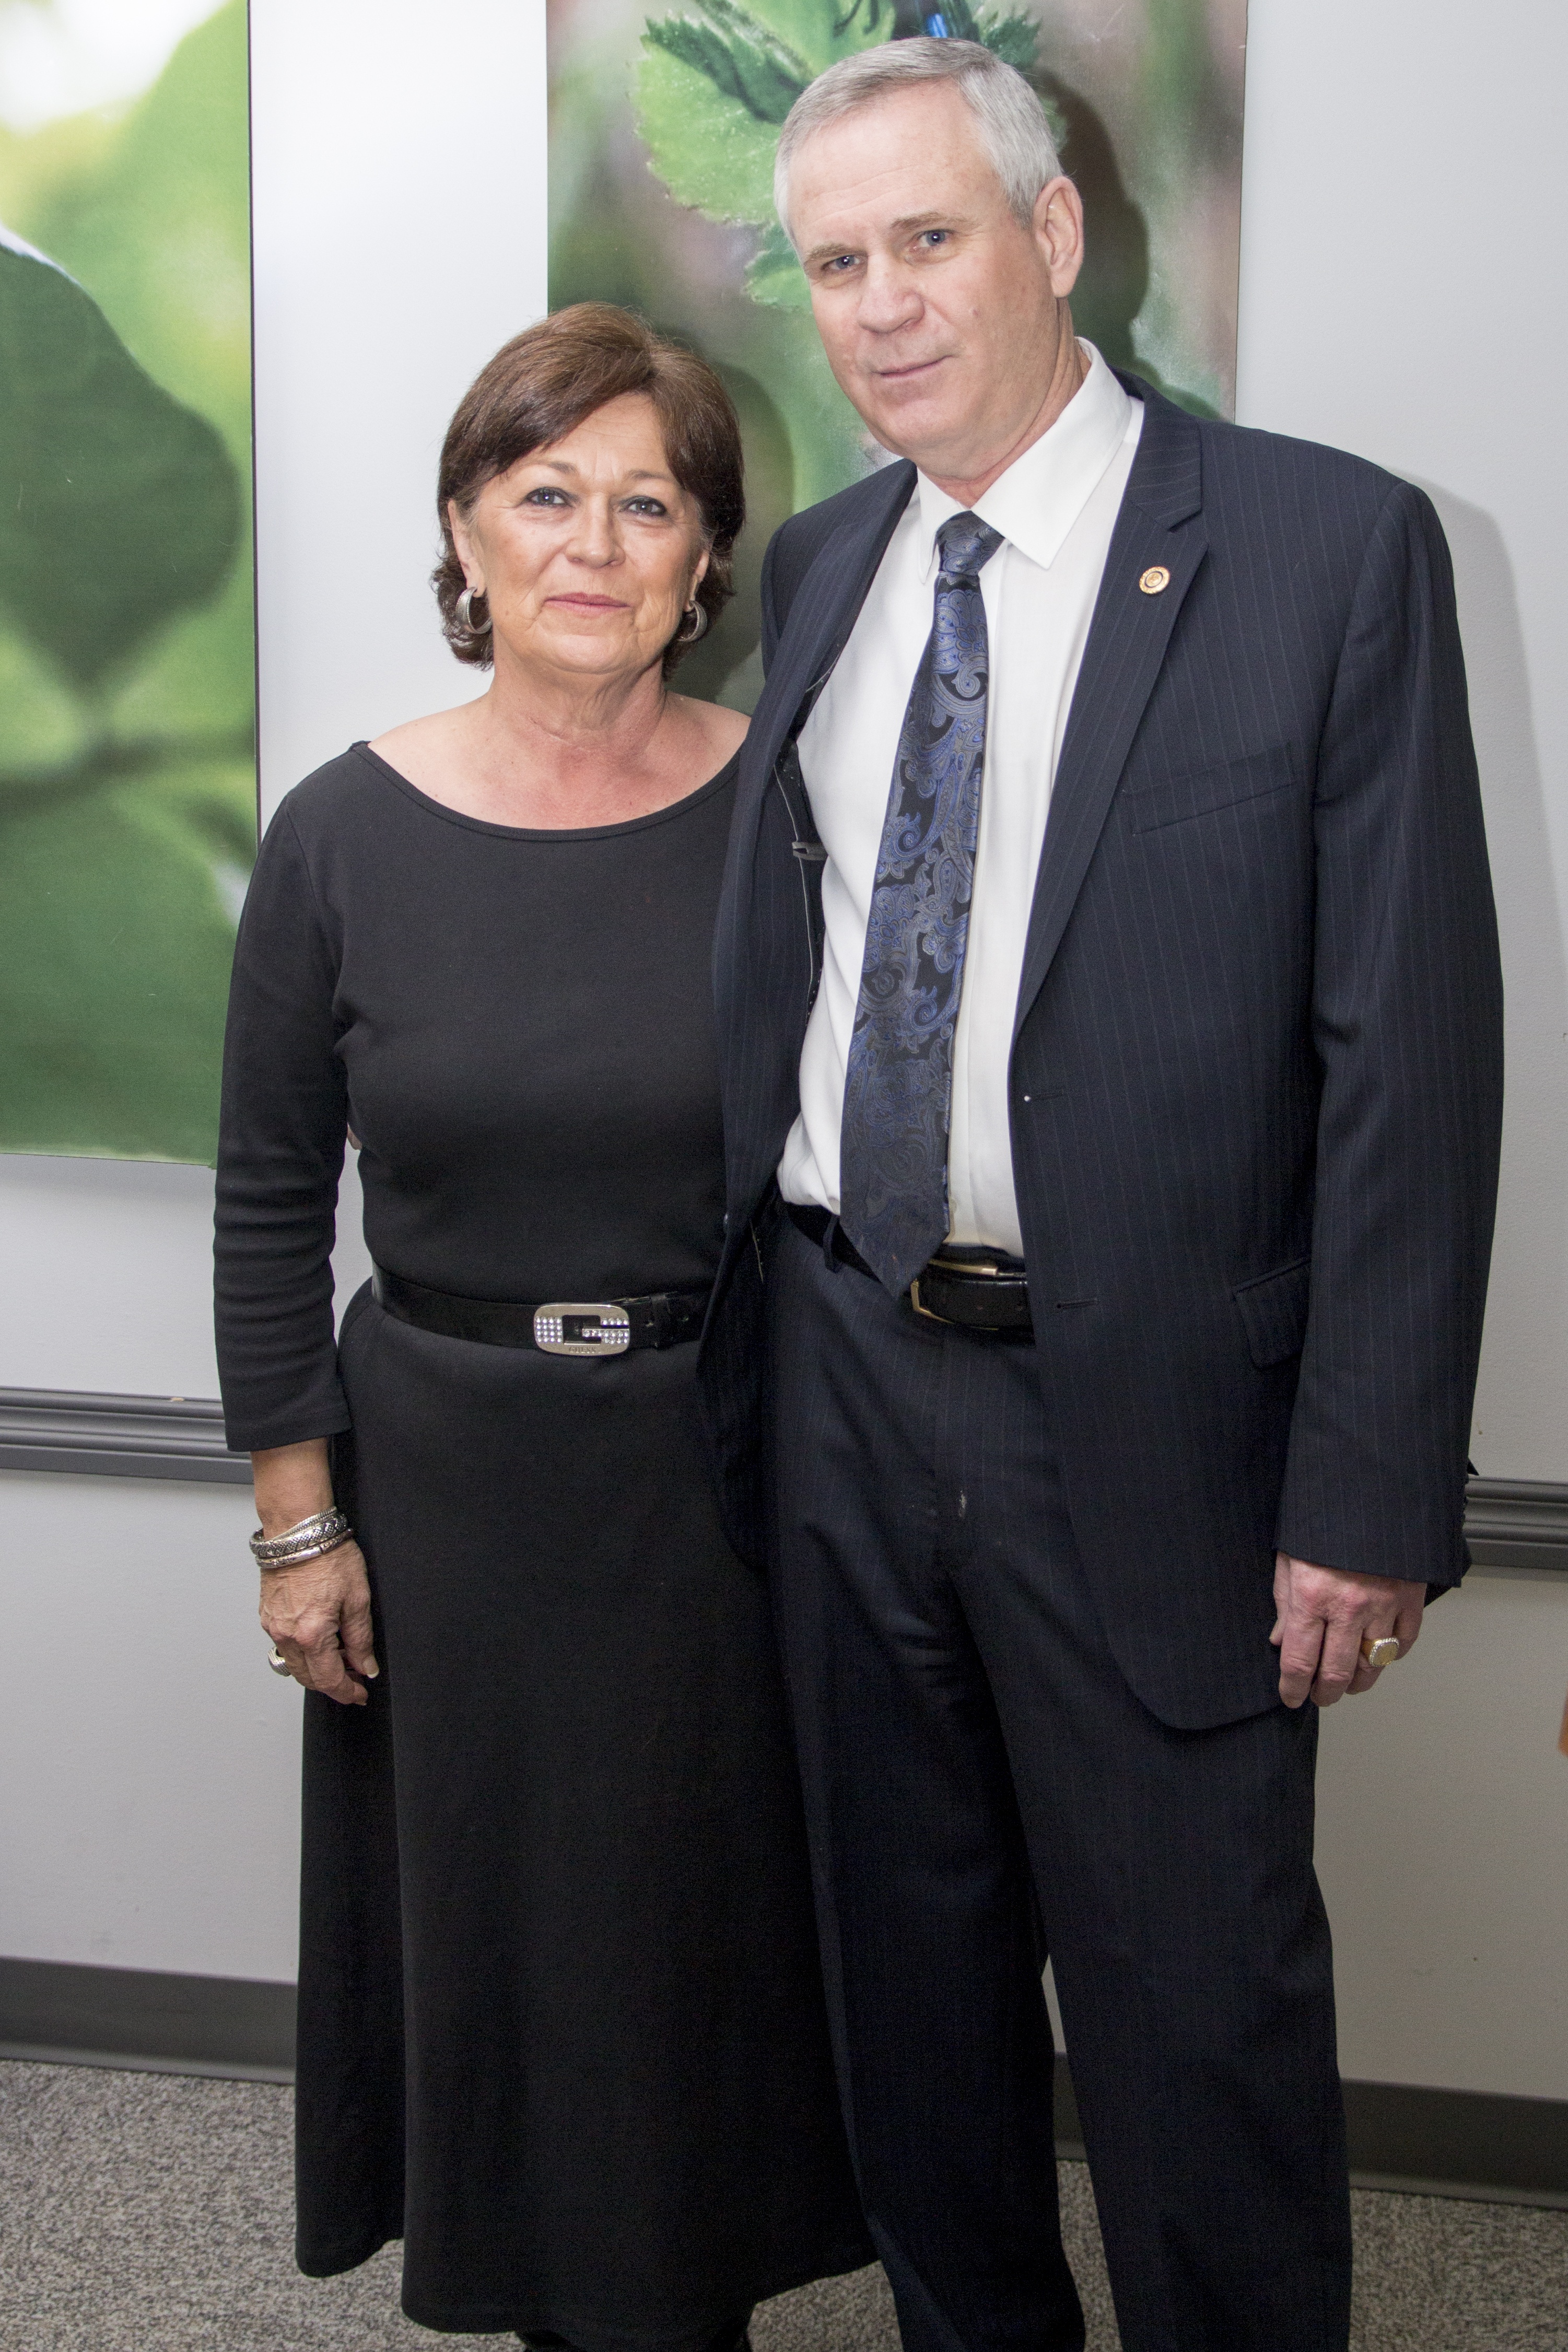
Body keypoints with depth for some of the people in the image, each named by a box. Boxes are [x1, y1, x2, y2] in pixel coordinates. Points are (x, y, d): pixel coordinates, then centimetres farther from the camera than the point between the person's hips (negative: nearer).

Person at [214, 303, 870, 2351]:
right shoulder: (346, 835, -6)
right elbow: (271, 1201, 0)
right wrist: (299, 1521, -1)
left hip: (730, 1475, 0)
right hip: (449, 1474, 1)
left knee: (715, 1927, 14)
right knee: (492, 1920, 15)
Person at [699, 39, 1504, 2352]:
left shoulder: (1332, 550, -8)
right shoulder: (815, 570, 9)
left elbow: (1411, 1049, -11)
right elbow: (765, 985, 12)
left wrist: (1369, 1491, -14)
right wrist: (742, 1345, 6)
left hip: (1143, 1408, -5)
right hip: (841, 1375, 5)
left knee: (1198, 2006, 7)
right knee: (911, 1964, 20)